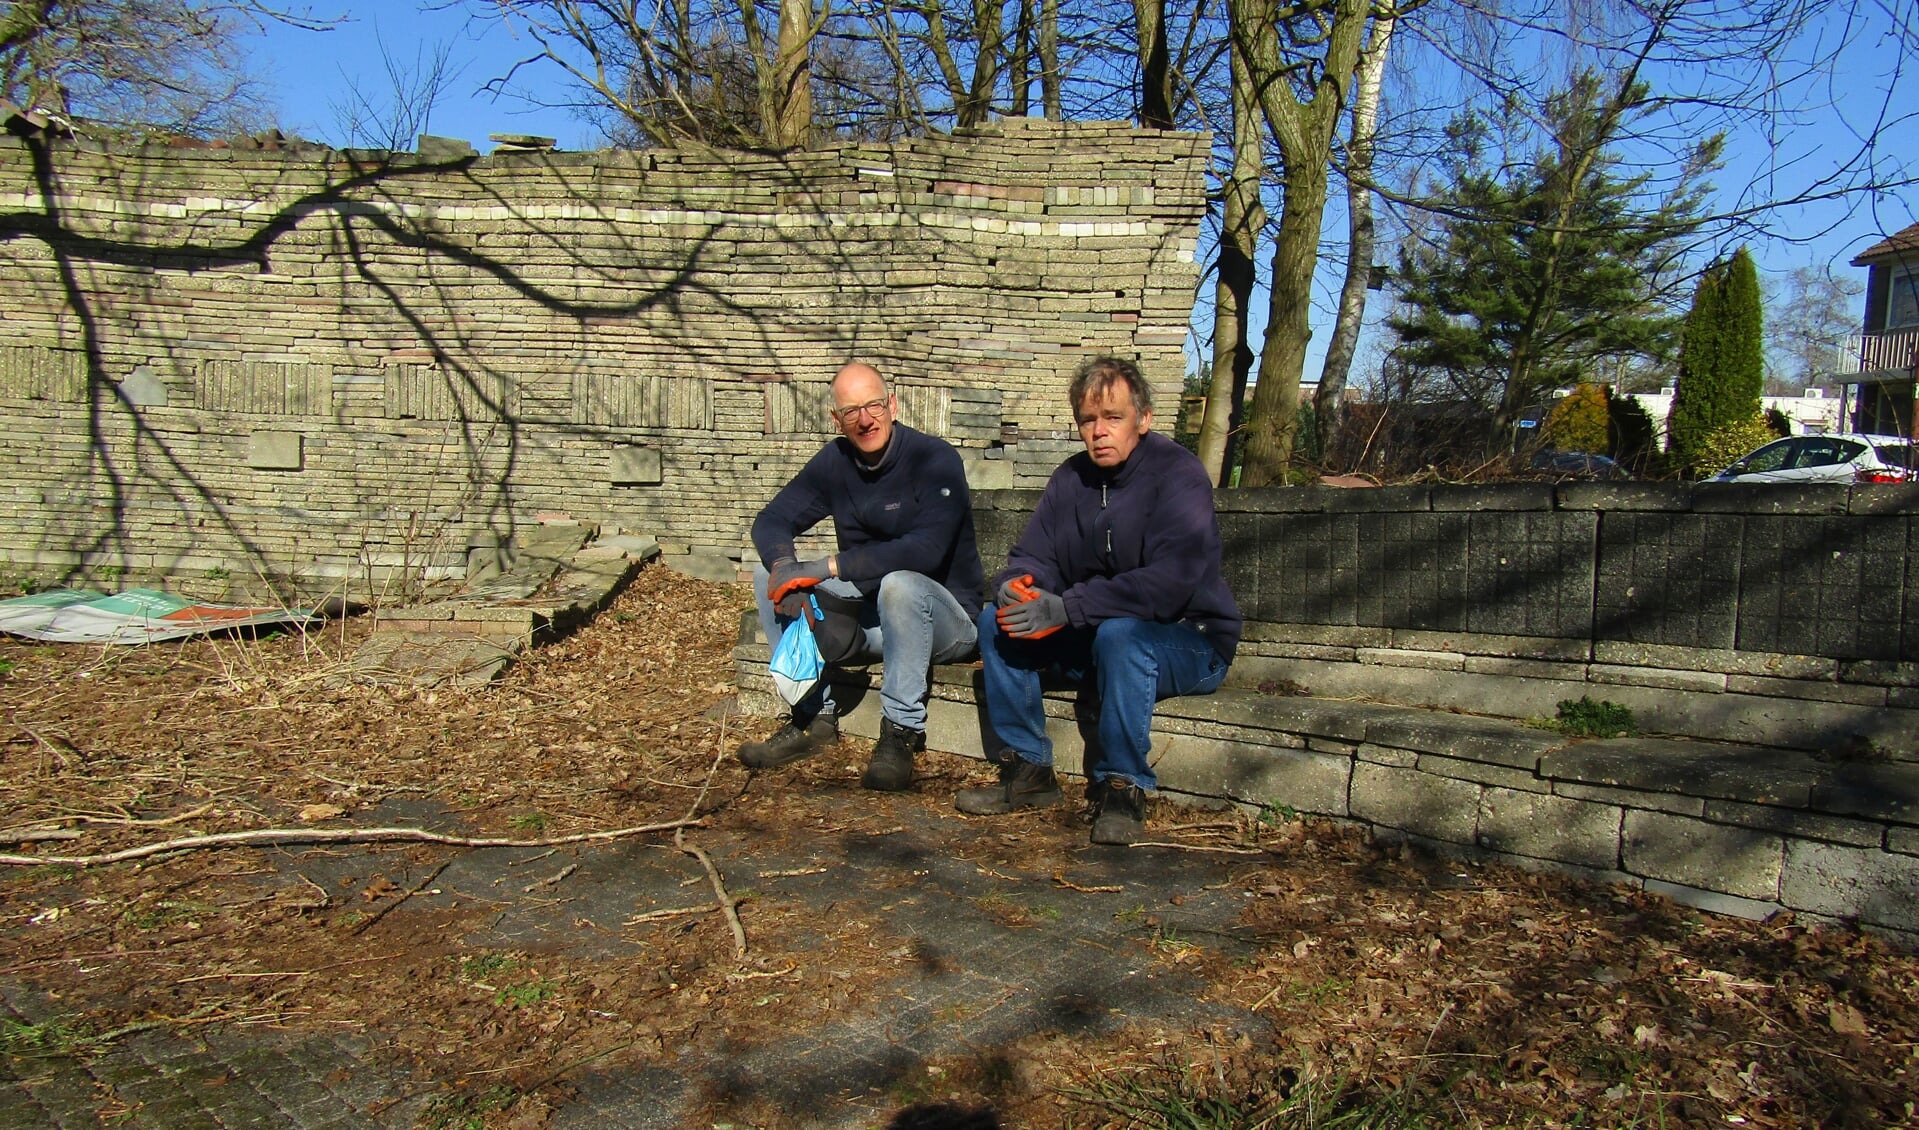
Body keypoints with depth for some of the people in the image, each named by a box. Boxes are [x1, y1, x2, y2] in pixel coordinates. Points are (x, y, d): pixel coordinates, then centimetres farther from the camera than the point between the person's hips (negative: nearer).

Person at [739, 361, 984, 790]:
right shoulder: (835, 461, 1)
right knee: (767, 574, -4)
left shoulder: (935, 459, -17)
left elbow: (925, 549, -30)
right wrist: (784, 566, -22)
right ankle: (815, 715, -2)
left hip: (945, 620, -6)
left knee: (899, 583, -38)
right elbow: (771, 521, 2)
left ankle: (902, 732, -23)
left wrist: (828, 568, -30)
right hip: (868, 618, 6)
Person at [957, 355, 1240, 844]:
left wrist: (1066, 609, -33)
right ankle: (1028, 771, -2)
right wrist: (1017, 586, -22)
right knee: (997, 620, -8)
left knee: (1118, 634, -37)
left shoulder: (1177, 473, -17)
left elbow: (1170, 583, -30)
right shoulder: (1071, 479, 3)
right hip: (1091, 639, 7)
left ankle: (1123, 792, -21)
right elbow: (1031, 557, 4)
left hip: (1188, 642, -6)